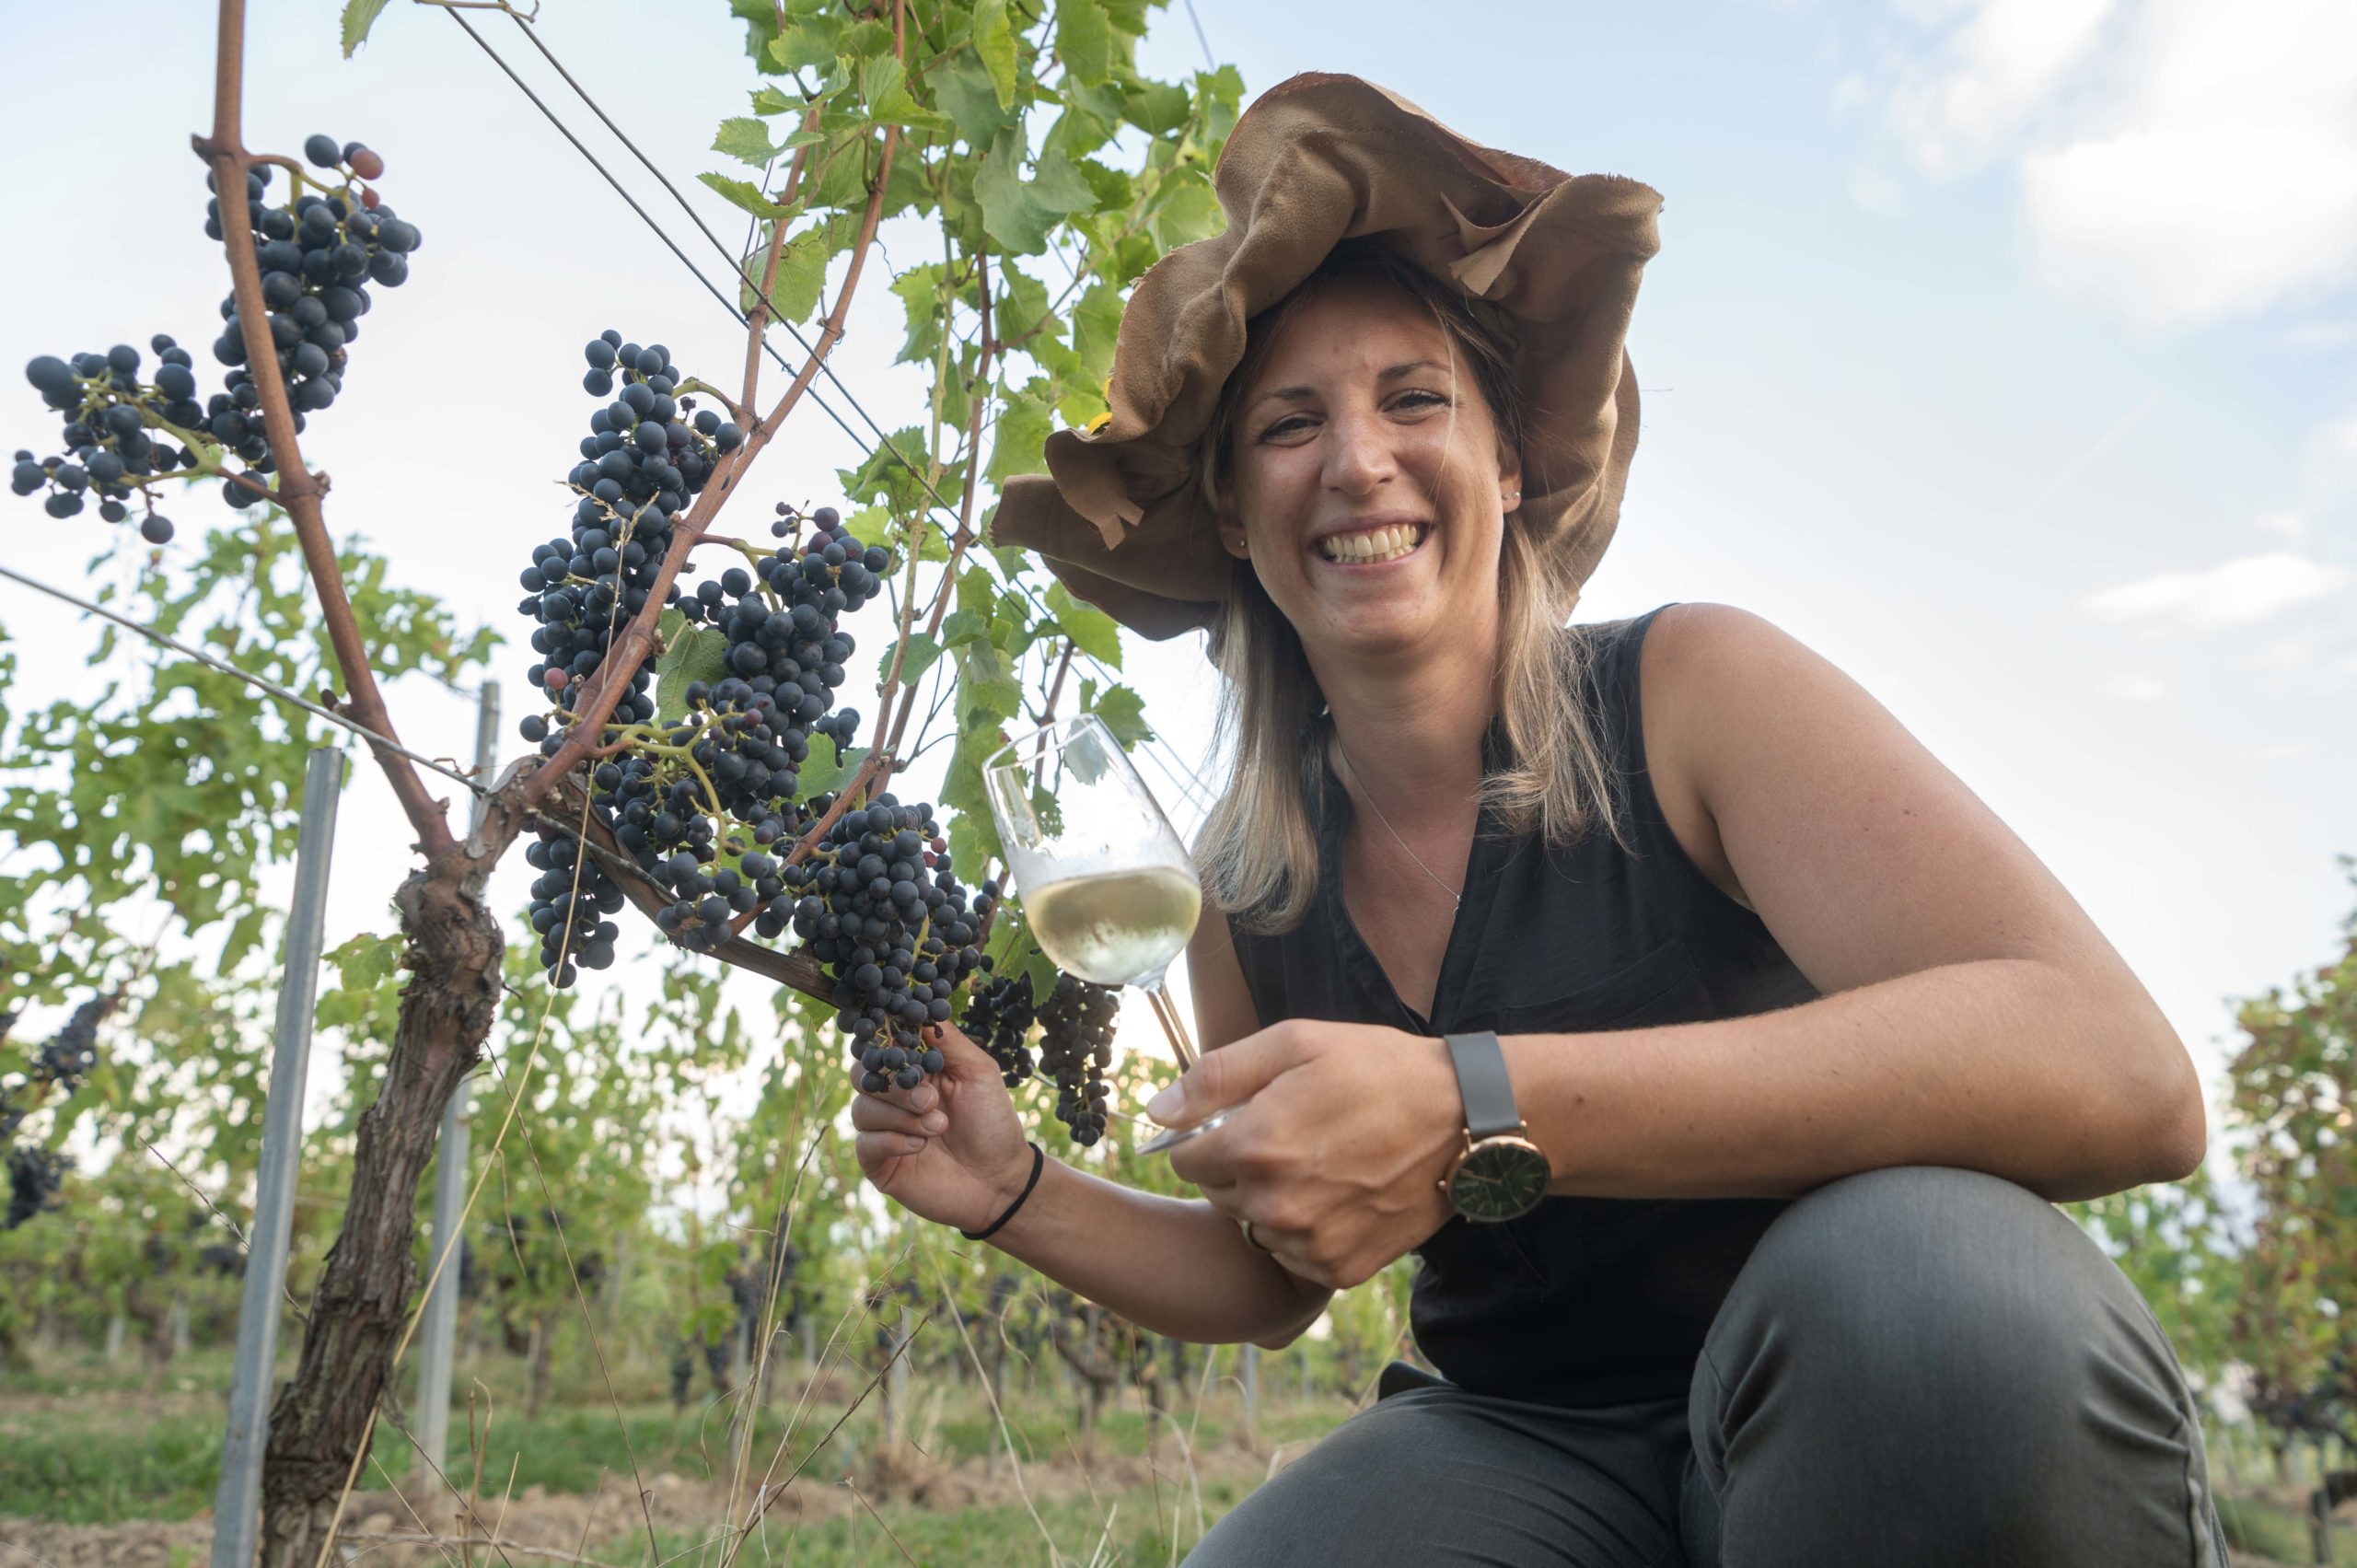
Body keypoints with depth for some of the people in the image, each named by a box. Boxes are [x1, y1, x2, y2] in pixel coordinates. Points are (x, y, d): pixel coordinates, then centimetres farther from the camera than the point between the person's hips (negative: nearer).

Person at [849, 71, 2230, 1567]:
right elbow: (1273, 1278, 15)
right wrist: (1017, 1194, -3)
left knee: (1911, 1266, -35)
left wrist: (1475, 1116, -36)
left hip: (1926, 1412, -1)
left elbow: (2122, 1074, -27)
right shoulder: (1244, 895, 1)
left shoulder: (1690, 689, -12)